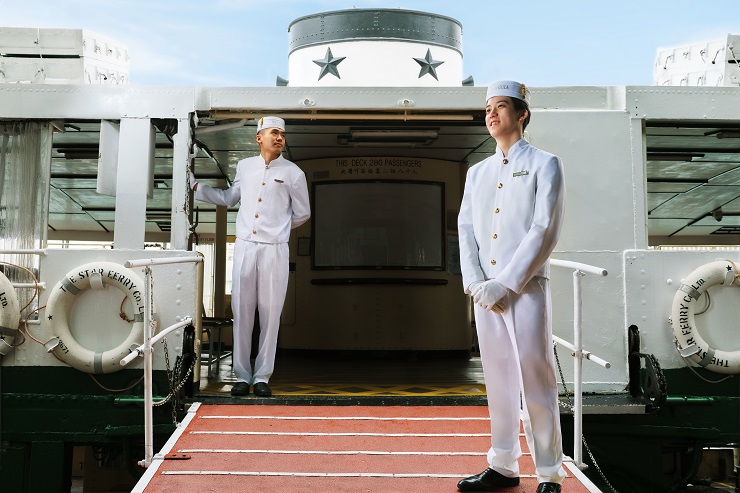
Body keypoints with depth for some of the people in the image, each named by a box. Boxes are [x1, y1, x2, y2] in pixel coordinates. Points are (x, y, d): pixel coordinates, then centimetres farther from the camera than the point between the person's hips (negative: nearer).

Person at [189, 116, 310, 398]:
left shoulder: (293, 173, 3)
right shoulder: (244, 166, 13)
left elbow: (302, 214, 11)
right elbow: (227, 199, 24)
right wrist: (193, 184, 20)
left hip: (274, 250, -2)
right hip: (244, 247, 3)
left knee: (270, 314, 0)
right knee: (241, 311, 3)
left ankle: (262, 377, 9)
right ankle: (242, 376, 12)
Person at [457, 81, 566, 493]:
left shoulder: (544, 164, 2)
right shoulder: (477, 172, 17)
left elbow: (545, 231, -8)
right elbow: (466, 229, 10)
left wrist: (505, 283, -14)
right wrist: (475, 283, -5)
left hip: (526, 288, -5)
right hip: (485, 292, 5)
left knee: (536, 381, -2)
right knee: (498, 380, 10)